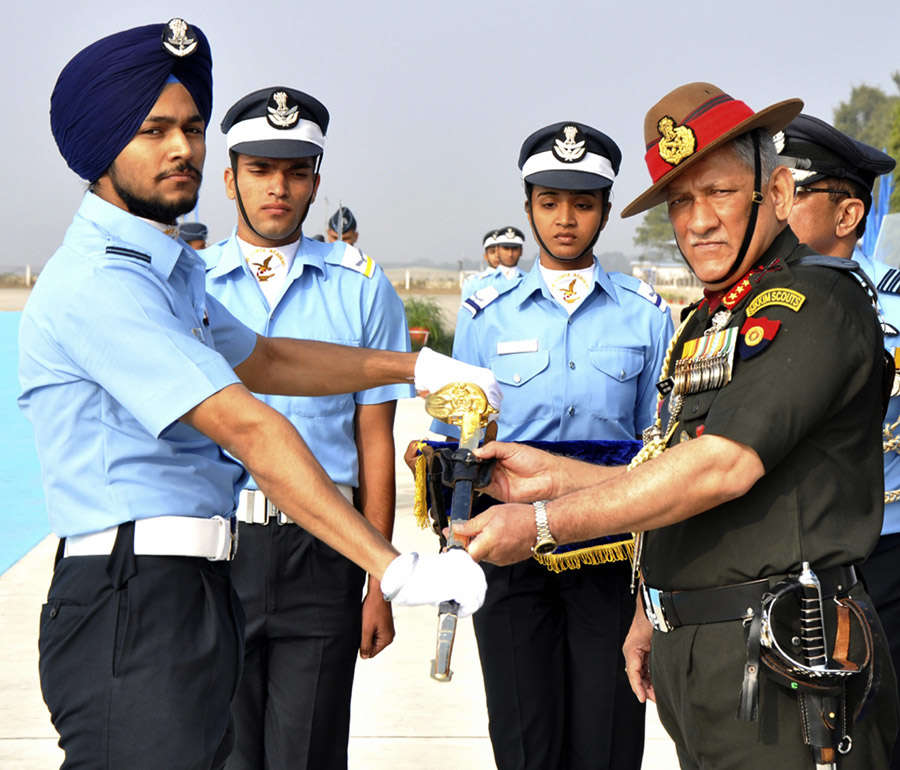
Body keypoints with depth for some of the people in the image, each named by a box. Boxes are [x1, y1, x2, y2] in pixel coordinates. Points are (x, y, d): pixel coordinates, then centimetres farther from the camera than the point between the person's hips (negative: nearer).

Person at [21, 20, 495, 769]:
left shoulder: (170, 270, 17)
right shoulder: (99, 282, -15)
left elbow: (261, 359, 31)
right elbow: (246, 428, -22)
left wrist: (415, 366, 25)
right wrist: (394, 568, -24)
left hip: (194, 594, 10)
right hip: (132, 601, -10)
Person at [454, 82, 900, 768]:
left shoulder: (815, 301, -12)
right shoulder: (704, 325, 18)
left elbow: (723, 467, -21)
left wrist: (543, 521, -18)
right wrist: (554, 476, 12)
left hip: (779, 665, -8)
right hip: (690, 657, 8)